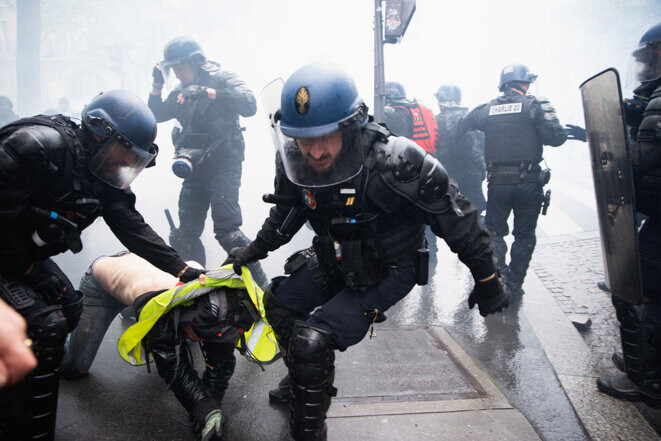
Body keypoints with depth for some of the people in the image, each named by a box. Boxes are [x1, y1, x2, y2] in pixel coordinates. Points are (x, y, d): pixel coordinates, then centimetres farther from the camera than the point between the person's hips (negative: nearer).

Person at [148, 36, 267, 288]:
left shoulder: (222, 79, -2)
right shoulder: (181, 93, 16)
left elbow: (249, 105, -19)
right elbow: (156, 116, 22)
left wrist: (208, 92, -22)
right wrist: (157, 85, 9)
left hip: (223, 165, -7)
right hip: (195, 168, 7)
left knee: (226, 230, -16)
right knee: (186, 233, 8)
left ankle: (259, 284, -7)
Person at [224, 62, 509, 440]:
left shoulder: (395, 164, -34)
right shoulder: (294, 162, -16)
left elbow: (456, 217, -21)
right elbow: (288, 209, 9)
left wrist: (487, 279, -12)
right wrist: (256, 249, 13)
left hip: (388, 273, -6)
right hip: (333, 260, 7)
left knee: (312, 340, -17)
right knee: (279, 302, 18)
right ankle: (305, 377, 44)